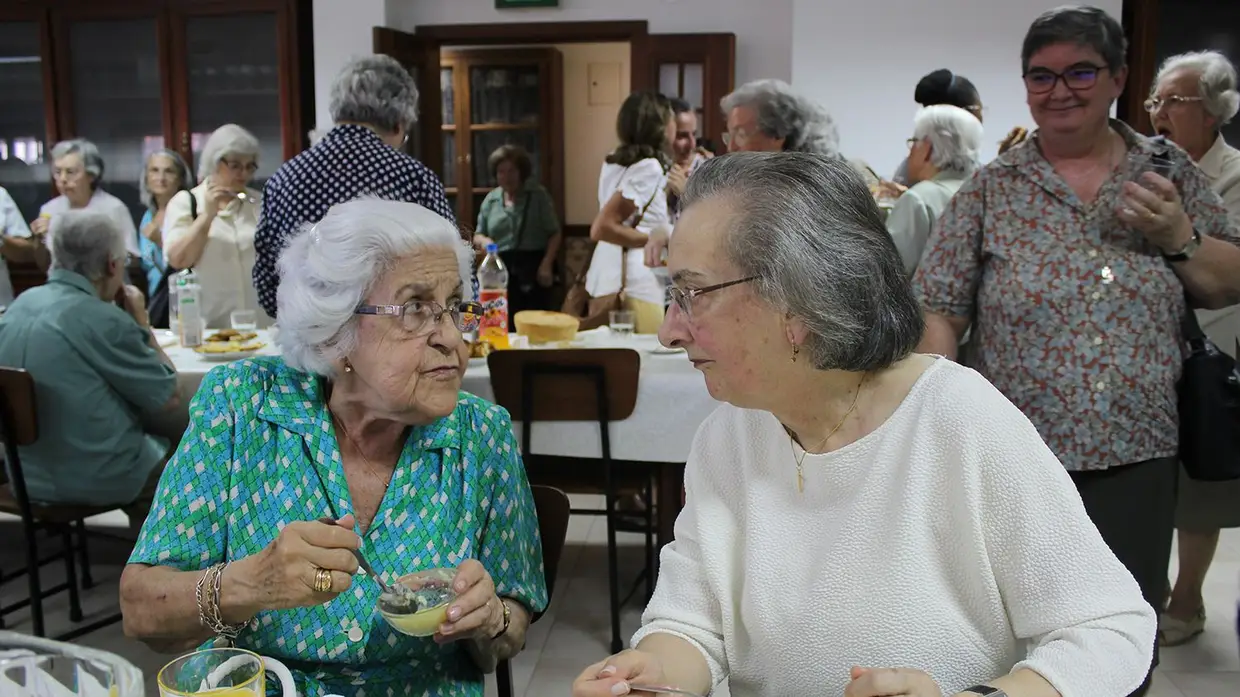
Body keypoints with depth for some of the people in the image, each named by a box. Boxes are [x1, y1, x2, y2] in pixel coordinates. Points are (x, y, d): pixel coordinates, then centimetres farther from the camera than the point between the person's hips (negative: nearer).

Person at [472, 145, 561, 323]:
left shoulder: (538, 195, 2)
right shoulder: (490, 200, 12)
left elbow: (554, 233, 0)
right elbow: (478, 235, 18)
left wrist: (547, 264, -13)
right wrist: (483, 240, -7)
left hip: (533, 266, -3)